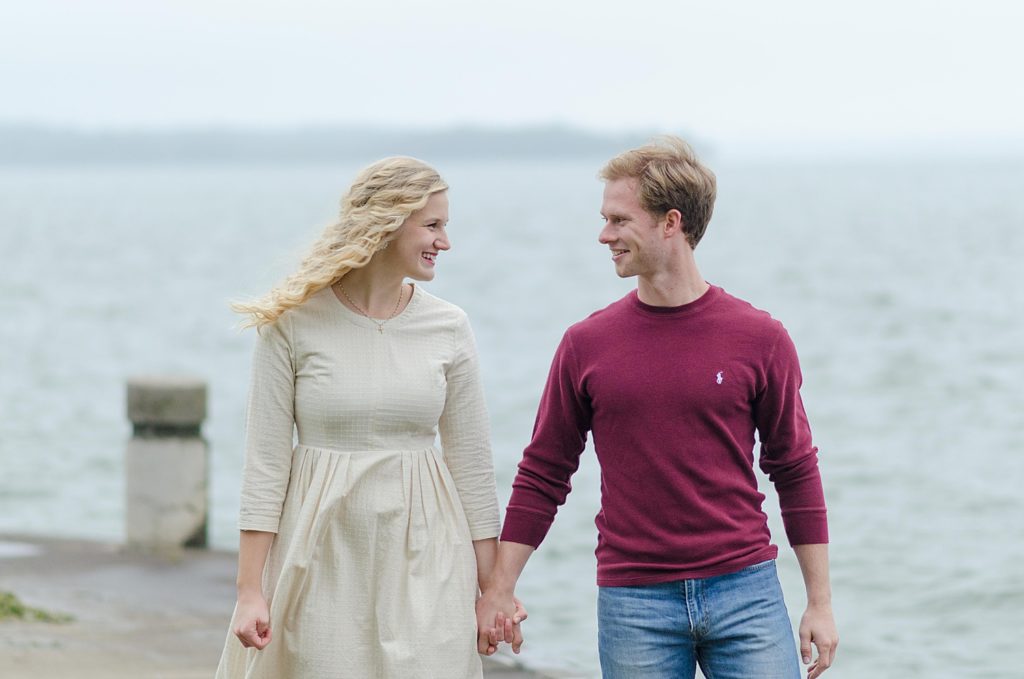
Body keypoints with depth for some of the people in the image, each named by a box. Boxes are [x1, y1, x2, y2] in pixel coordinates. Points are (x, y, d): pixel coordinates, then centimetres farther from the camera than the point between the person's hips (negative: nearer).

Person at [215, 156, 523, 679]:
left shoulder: (448, 329, 3)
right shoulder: (293, 322, -4)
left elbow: (472, 463, 8)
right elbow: (265, 463, -4)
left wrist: (492, 587, 6)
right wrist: (250, 590, -8)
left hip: (422, 562, 2)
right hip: (323, 558, -2)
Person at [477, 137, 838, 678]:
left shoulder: (760, 339, 1)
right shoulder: (586, 345, 4)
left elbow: (796, 472, 6)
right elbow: (543, 476, 10)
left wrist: (820, 602, 4)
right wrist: (498, 591, 5)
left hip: (744, 592, -1)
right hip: (632, 602, 1)